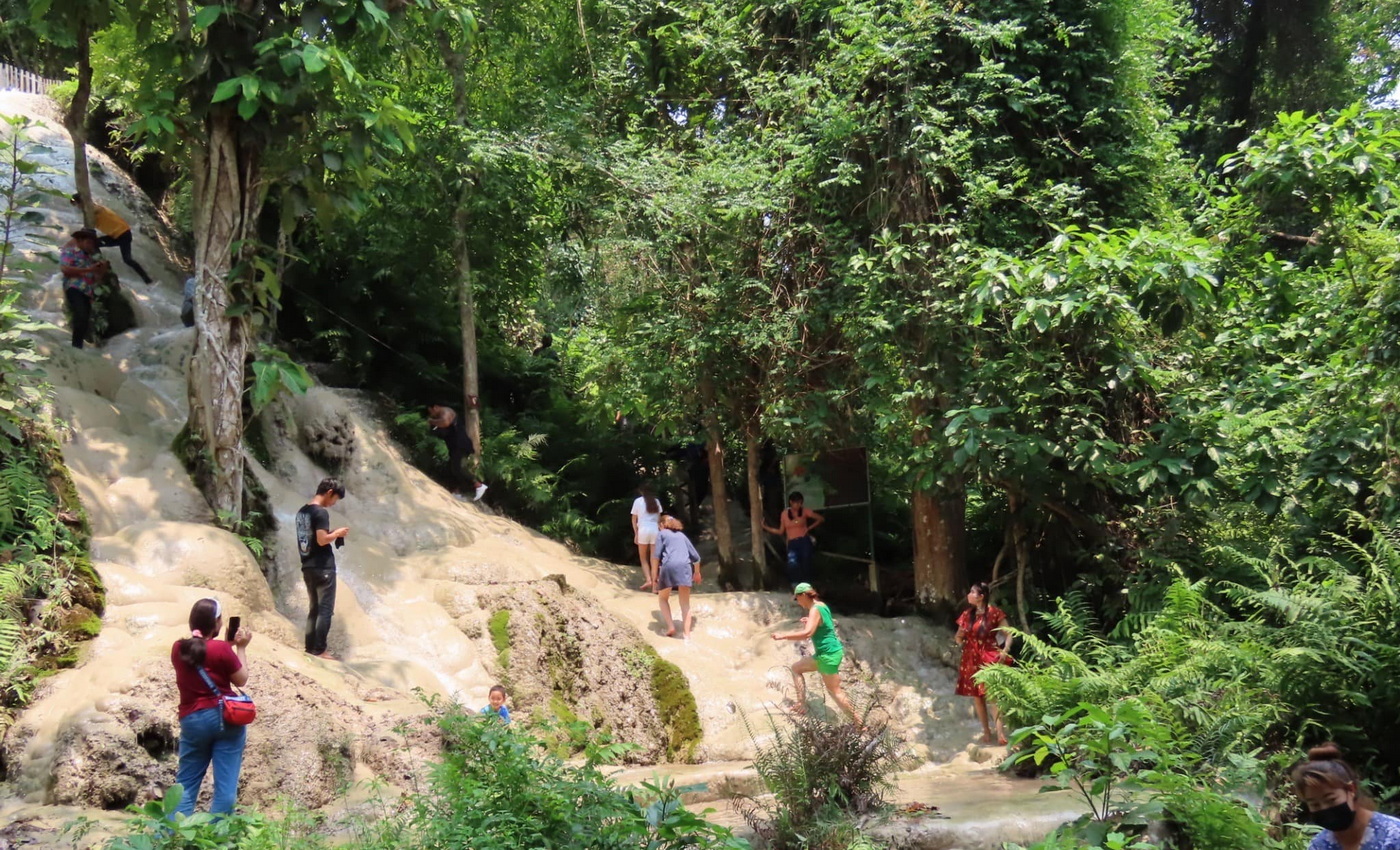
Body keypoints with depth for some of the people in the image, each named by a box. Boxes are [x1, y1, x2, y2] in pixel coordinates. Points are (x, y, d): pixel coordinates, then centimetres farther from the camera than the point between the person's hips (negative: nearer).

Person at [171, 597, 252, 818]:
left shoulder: (178, 649, 3)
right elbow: (241, 680, -1)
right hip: (226, 718, -4)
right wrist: (241, 648, 5)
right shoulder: (221, 649, -12)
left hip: (192, 720, 4)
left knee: (186, 783, 10)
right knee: (225, 784, 2)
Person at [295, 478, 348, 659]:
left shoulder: (302, 511, 13)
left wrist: (331, 534, 15)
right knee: (325, 610, -4)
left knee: (314, 608, 14)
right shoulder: (321, 512, -14)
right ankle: (319, 650, -5)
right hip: (323, 567, -9)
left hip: (308, 567, 9)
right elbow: (322, 540, -22)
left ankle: (310, 647, 15)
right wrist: (337, 533, -5)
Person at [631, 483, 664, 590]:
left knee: (643, 558, 9)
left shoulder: (638, 501, 3)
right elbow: (659, 519, 7)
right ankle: (654, 581, 0)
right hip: (655, 530, 2)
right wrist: (659, 528, 9)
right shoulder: (656, 501, 11)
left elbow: (634, 519, 3)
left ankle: (648, 580, -8)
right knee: (654, 559, 4)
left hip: (643, 530, -2)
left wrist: (636, 533, 6)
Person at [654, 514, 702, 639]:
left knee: (663, 598, 16)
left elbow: (656, 556, 1)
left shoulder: (662, 534, 15)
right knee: (685, 603, 8)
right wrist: (697, 573, 38)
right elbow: (696, 556, 24)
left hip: (669, 566, -3)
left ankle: (670, 626, 1)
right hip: (685, 567, 3)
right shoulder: (682, 535, 27)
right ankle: (686, 633, 0)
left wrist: (654, 574, 4)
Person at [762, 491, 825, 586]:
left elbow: (821, 519, 4)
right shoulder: (785, 513, 6)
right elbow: (781, 531, 10)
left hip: (804, 542, 0)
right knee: (793, 565, -22)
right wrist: (766, 527, 3)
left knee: (806, 565, -2)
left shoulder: (804, 511, 2)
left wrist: (810, 528, -2)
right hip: (792, 544, 0)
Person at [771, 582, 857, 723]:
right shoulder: (821, 605, 10)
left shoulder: (815, 610, -18)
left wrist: (783, 636, -31)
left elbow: (807, 633, -34)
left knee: (834, 691, -2)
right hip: (825, 653, 10)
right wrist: (810, 622, 31)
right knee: (796, 667, 19)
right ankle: (802, 705, 15)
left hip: (828, 654, -10)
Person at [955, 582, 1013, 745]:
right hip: (971, 659, 5)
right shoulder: (967, 614, 9)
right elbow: (959, 639, 20)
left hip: (989, 658, -5)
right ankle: (986, 731, 16)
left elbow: (1008, 634, -5)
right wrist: (959, 637, 0)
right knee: (976, 696, 6)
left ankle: (1000, 732, -19)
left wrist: (1005, 651, -17)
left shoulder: (994, 613, -6)